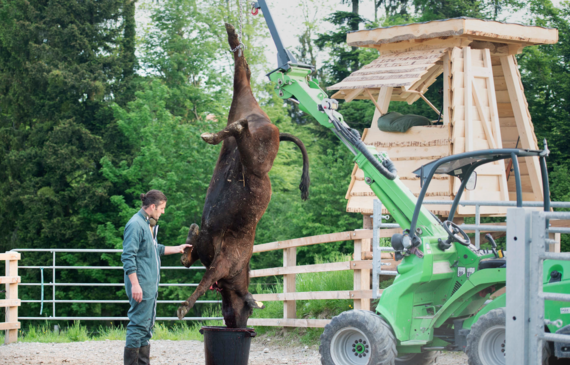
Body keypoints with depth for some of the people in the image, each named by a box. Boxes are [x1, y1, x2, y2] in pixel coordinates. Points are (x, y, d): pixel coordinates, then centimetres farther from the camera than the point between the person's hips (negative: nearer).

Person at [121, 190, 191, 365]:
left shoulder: (150, 225, 15)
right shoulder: (135, 225, -15)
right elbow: (128, 256, -20)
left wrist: (177, 249, 33)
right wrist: (135, 284, -23)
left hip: (151, 283, 10)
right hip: (141, 285, -10)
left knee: (147, 324, 14)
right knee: (139, 323, -8)